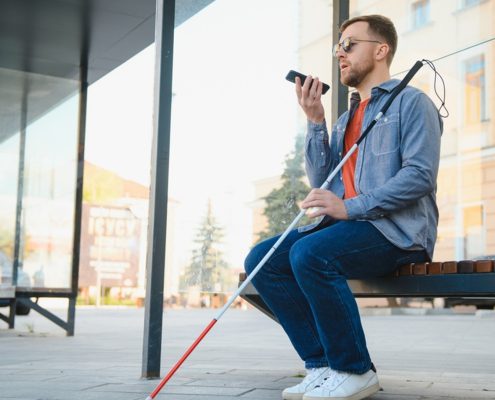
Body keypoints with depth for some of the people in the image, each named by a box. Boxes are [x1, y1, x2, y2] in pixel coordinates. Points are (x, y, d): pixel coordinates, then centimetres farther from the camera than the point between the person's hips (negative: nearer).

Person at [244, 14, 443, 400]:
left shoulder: (411, 102, 1)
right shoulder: (346, 118, 24)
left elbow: (420, 174, -13)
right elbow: (321, 180, 16)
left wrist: (350, 207, -22)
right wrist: (315, 121, 6)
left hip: (398, 229, -8)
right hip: (350, 225, 8)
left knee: (309, 253, -33)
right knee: (261, 260, -10)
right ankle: (322, 365, -9)